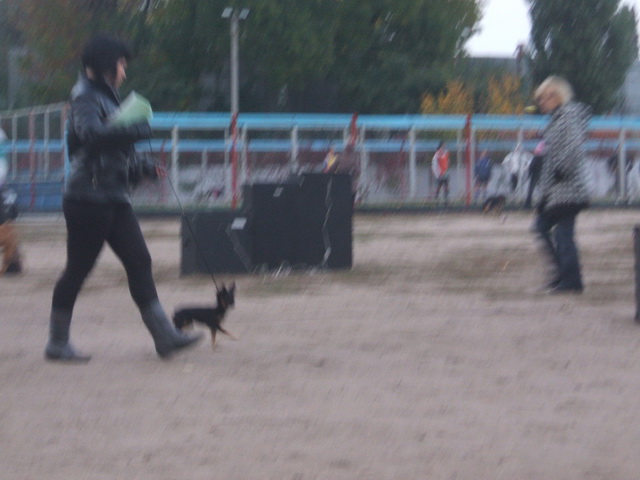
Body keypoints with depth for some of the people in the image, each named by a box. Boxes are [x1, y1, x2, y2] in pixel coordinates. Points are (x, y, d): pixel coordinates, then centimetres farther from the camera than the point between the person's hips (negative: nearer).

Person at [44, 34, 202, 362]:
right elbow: (90, 133, -30)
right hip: (88, 197, -9)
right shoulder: (85, 97, -11)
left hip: (113, 197, 9)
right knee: (78, 269, -2)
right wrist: (137, 130, -27)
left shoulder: (106, 96, 19)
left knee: (139, 261, 2)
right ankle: (57, 344, 8)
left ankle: (164, 335, -1)